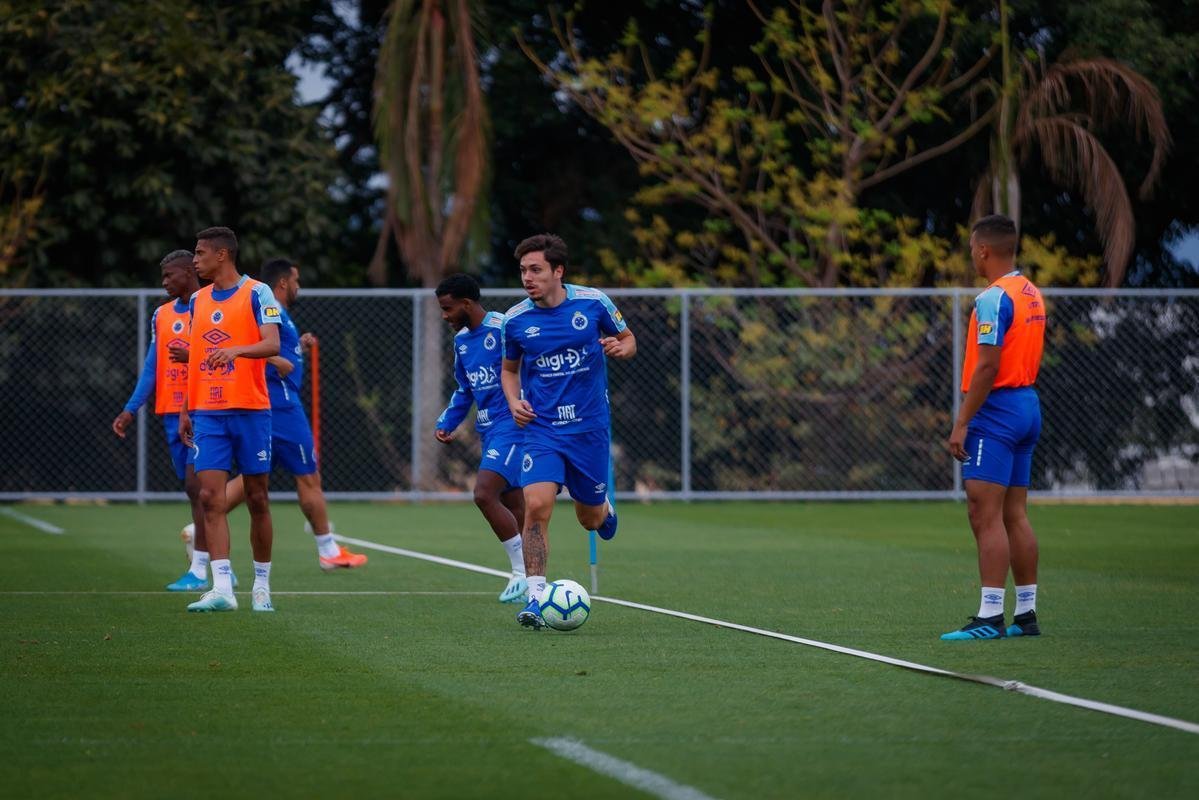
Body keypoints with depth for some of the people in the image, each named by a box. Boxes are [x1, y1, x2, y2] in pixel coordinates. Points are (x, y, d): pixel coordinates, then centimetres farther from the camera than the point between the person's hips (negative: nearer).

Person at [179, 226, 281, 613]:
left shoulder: (257, 293, -4)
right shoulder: (198, 300, 14)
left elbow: (272, 344, -17)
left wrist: (236, 350, -35)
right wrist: (185, 411, 16)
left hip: (250, 410, -4)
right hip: (207, 413, 4)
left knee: (257, 498, 3)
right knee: (210, 496, -8)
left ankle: (262, 586, 15)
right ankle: (222, 588, -13)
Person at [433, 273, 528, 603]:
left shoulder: (504, 329, -14)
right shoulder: (461, 340, 13)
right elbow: (464, 390, 25)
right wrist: (446, 423, 14)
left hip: (511, 425, -9)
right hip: (489, 430, 9)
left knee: (484, 494, -19)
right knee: (513, 506, 10)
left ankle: (522, 572, -11)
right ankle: (526, 577, 18)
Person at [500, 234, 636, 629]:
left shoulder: (593, 303, -7)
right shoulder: (515, 320, -3)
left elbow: (628, 340, 9)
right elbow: (509, 369, 14)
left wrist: (621, 347, -15)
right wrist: (514, 401, -6)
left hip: (589, 427, 0)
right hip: (542, 429, 0)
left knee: (590, 518, 12)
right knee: (536, 507, -21)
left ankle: (605, 510, 50)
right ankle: (536, 597, -15)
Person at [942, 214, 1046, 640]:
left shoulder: (994, 298, -15)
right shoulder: (1032, 294, 13)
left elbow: (987, 366, -20)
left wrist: (962, 423, -18)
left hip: (995, 412, -9)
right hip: (1027, 405, 9)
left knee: (985, 516, -10)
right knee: (1015, 516, 12)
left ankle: (990, 618, -14)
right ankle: (1026, 614, 13)